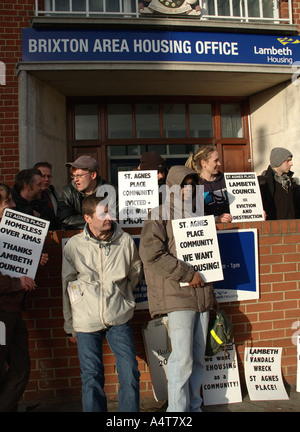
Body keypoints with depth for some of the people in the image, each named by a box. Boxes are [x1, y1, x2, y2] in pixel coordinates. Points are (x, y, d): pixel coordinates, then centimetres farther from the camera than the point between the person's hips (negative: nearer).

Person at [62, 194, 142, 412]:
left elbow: (136, 271, 16)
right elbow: (67, 287, 6)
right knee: (92, 379, 7)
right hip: (86, 320, 0)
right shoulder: (74, 245, -4)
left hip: (119, 318, 1)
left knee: (130, 374, 2)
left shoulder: (125, 241, -4)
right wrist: (69, 325, 10)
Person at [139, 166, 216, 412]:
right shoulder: (160, 216, -2)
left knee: (198, 359, 12)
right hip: (178, 296, -6)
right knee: (182, 359, -7)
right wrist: (187, 274, -15)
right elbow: (151, 254, -15)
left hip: (202, 294, 6)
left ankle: (194, 406, 27)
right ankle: (177, 410, 9)